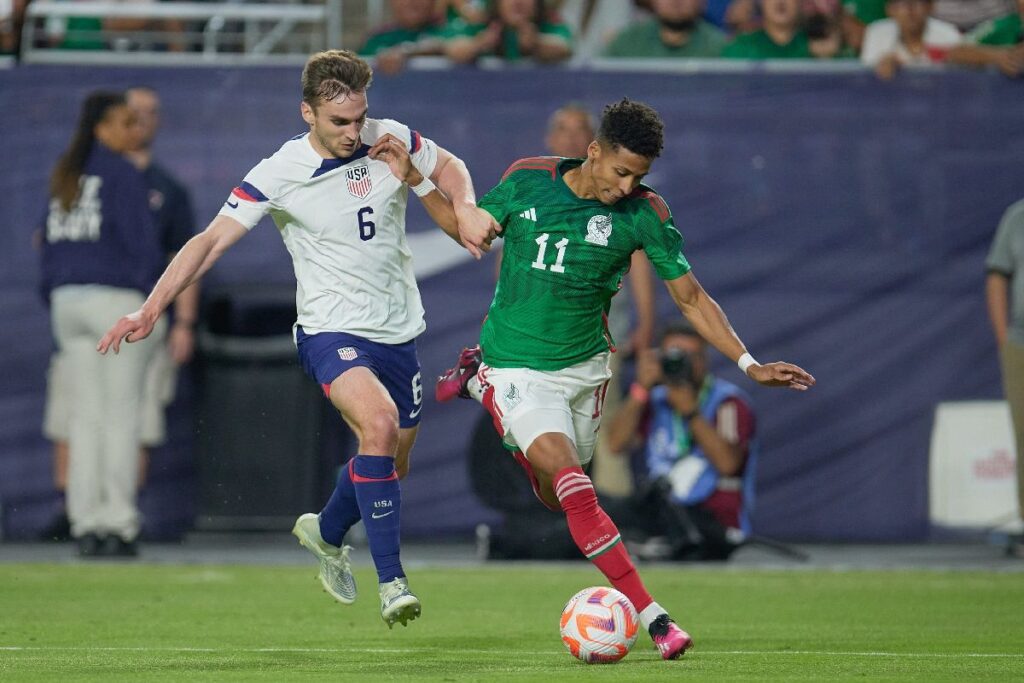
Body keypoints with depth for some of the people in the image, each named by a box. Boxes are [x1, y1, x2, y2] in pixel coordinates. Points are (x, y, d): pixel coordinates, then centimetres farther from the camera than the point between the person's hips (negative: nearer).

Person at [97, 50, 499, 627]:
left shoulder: (392, 141, -4)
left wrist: (466, 210, -6)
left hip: (399, 330, 5)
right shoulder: (279, 174, -13)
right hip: (332, 331, -5)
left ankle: (327, 532, 48)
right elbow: (213, 240, -13)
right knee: (379, 422, -31)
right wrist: (152, 309, -20)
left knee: (392, 462, 15)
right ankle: (392, 580, -26)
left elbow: (449, 167, 16)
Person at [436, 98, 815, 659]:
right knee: (575, 490, -21)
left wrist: (748, 363, -10)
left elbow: (690, 297, -3)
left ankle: (482, 386, 39)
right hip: (519, 368, -3)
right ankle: (651, 617, -20)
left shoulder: (644, 214, -10)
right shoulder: (526, 181, -10)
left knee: (555, 497, 18)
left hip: (584, 366, 3)